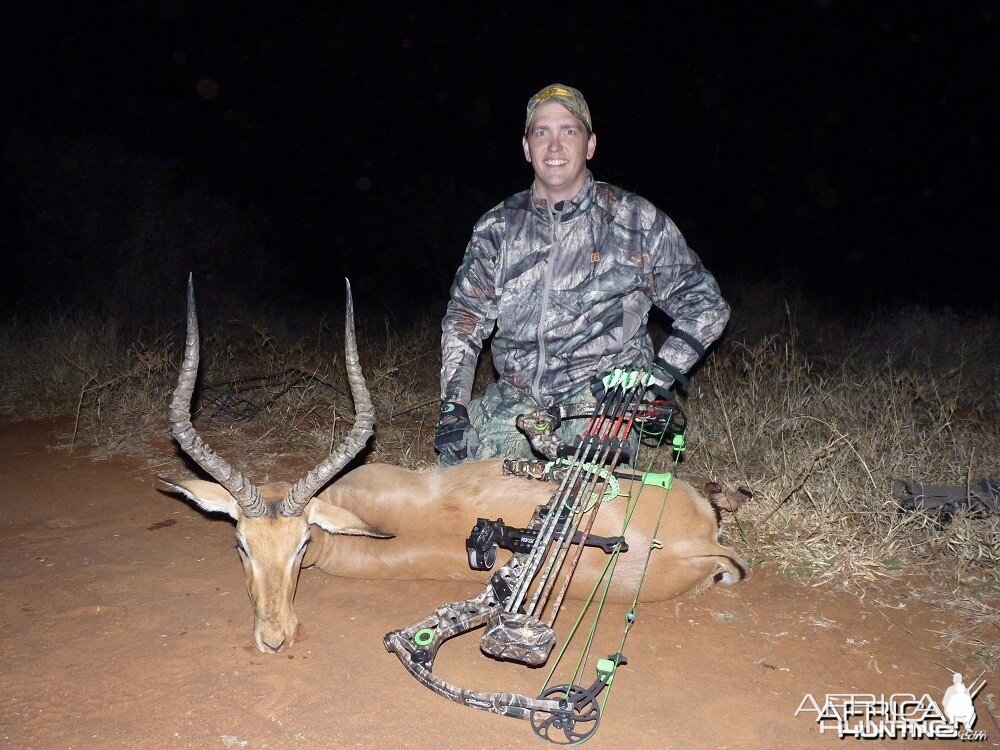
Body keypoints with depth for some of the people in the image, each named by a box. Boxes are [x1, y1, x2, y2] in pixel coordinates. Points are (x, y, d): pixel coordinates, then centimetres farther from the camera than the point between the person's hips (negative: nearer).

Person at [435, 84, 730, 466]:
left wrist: (658, 377, -6)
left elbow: (703, 304, 6)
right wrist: (453, 406, -1)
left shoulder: (636, 220, 2)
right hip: (515, 399, 3)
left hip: (603, 395, -2)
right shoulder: (498, 226, 10)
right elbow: (465, 317, 11)